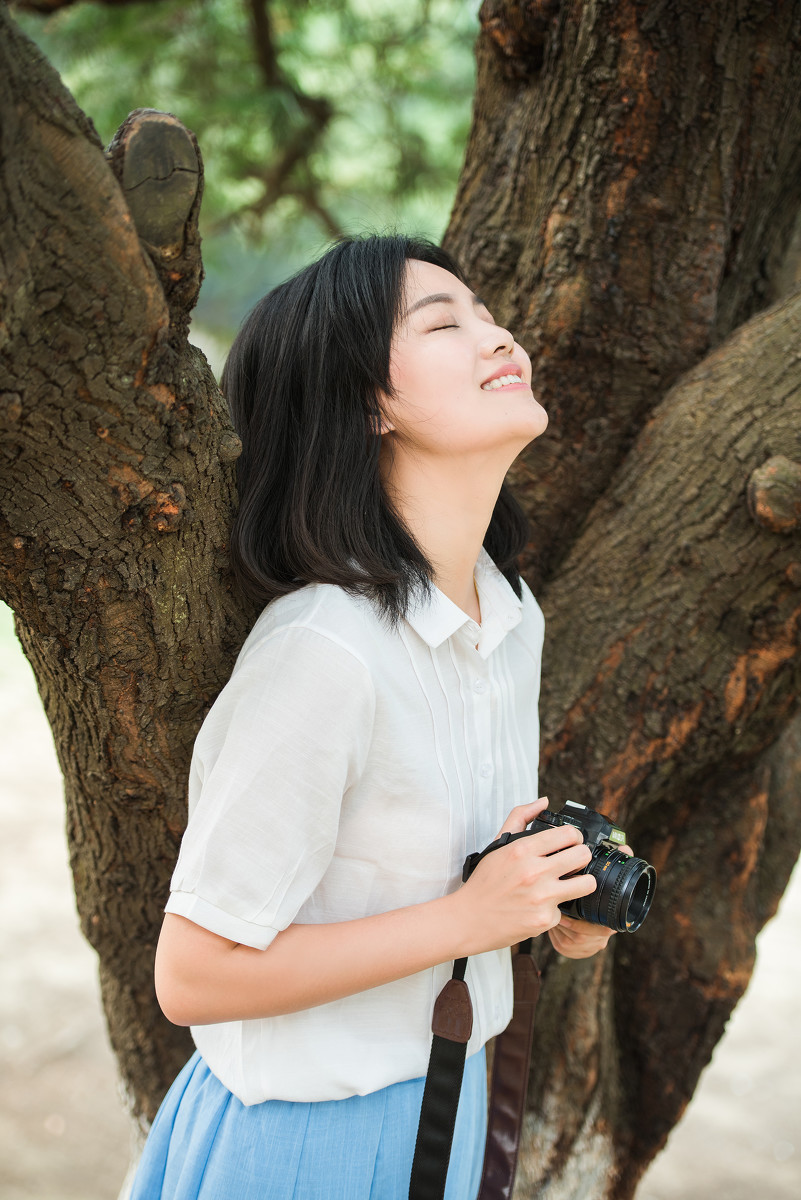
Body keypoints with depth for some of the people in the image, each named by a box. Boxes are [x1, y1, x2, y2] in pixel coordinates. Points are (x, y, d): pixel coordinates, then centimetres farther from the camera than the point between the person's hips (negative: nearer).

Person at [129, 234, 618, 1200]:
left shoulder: (513, 615, -2)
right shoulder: (324, 651, -28)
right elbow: (194, 976, -23)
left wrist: (560, 888, -5)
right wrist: (466, 918, -23)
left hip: (445, 1106, 7)